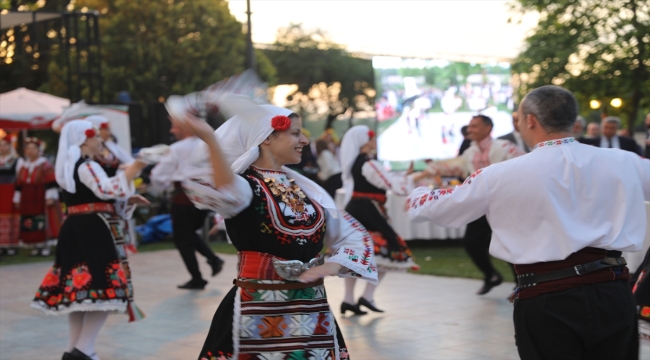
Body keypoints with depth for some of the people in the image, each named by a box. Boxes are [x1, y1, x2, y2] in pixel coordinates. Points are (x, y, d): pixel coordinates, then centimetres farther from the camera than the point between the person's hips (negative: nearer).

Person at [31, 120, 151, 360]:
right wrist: (137, 166, -27)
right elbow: (107, 190, -28)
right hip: (93, 232, -10)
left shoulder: (70, 167, 20)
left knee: (80, 289, 11)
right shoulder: (87, 166, -12)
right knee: (105, 288, -11)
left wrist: (128, 199, 19)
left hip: (75, 232, 10)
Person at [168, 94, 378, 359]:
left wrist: (334, 265, -7)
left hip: (312, 312, 6)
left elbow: (353, 235, 13)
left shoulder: (305, 188, 11)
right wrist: (210, 140, -50)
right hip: (259, 315, -6)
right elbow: (229, 195, -35)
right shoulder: (244, 183, -9)